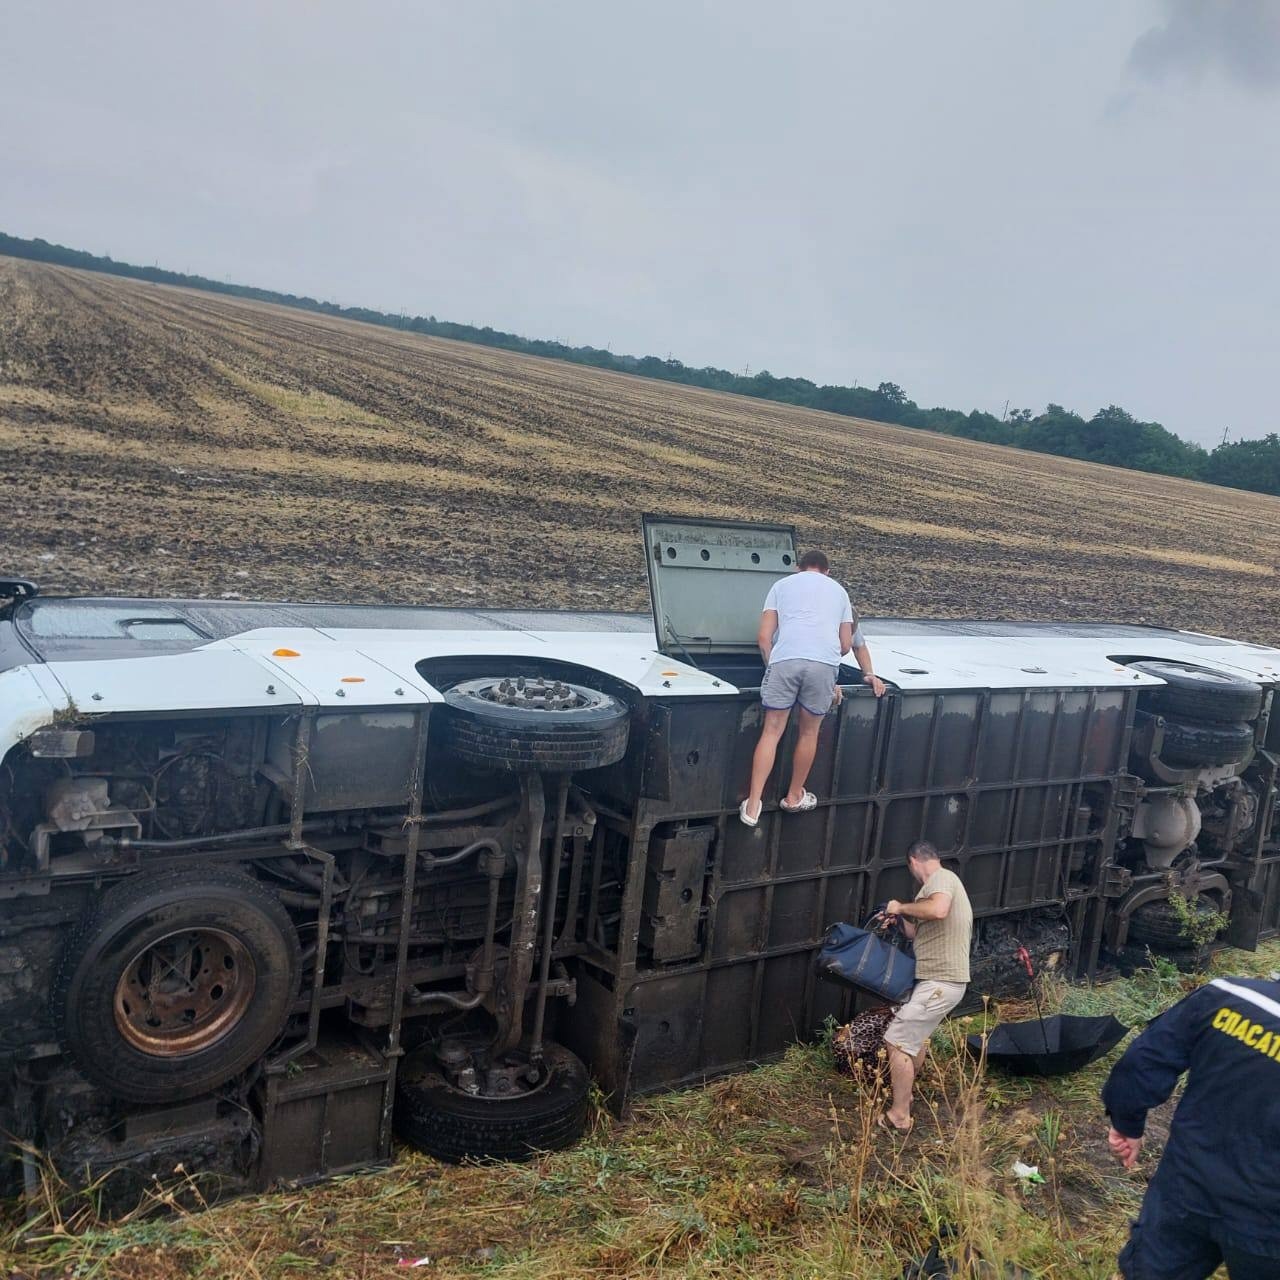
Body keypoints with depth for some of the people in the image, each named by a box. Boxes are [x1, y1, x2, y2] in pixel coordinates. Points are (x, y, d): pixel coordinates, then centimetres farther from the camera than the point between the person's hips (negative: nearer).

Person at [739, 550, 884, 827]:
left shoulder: (782, 585, 24)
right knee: (809, 733, 18)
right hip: (824, 663, 1)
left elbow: (764, 637, 13)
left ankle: (753, 805, 0)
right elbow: (847, 645, 26)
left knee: (772, 732, 5)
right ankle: (794, 797, 32)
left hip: (785, 659, -1)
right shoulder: (839, 591, 28)